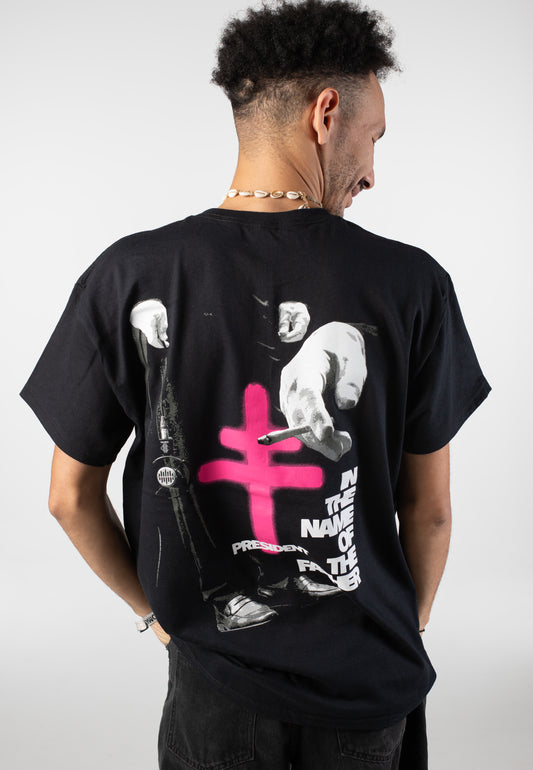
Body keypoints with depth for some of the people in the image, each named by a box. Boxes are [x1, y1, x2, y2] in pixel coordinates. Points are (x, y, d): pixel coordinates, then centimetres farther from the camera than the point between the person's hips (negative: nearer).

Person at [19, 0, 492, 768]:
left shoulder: (128, 278, -14)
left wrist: (157, 610, 10)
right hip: (371, 679, 1)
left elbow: (71, 497, -6)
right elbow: (429, 508, -6)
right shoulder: (411, 283, -15)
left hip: (213, 683, 0)